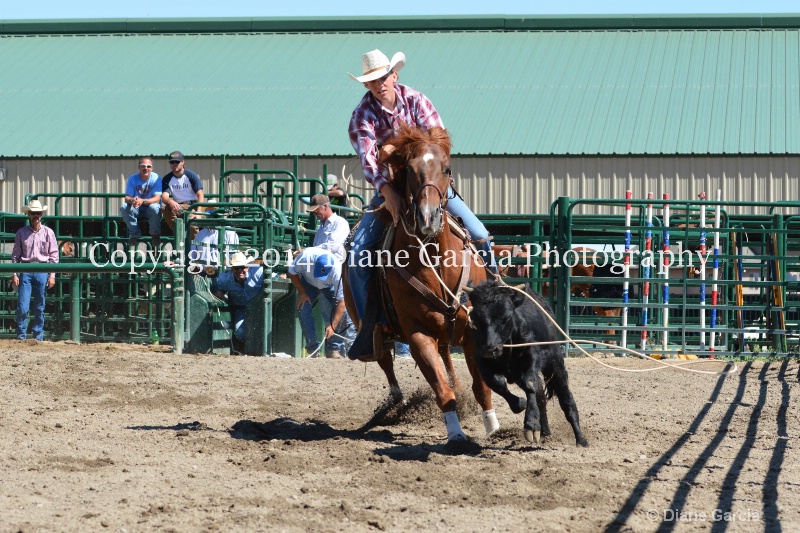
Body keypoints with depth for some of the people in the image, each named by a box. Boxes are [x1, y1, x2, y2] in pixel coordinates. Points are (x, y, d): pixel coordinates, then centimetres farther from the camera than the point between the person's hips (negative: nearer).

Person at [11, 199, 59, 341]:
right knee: (22, 307, -6)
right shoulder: (21, 233, 6)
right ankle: (21, 337, 2)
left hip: (42, 271, 0)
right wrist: (14, 274, 0)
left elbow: (54, 255, 4)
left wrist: (52, 276, -2)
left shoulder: (48, 232, 4)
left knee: (40, 308, 5)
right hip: (26, 271, 0)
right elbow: (15, 255, 7)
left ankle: (38, 337, 12)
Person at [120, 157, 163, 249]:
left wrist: (142, 201, -39)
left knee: (154, 207, -37)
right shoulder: (132, 179, -3)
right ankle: (135, 234, -16)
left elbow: (157, 198, -21)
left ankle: (155, 235, -15)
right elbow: (127, 197, -10)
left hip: (150, 210, -3)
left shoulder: (156, 178, -11)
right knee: (124, 207, -26)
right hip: (137, 210, 3)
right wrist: (132, 200, -37)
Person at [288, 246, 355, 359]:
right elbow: (292, 273, -17)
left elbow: (341, 302, -38)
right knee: (303, 310, -15)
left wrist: (333, 326, -42)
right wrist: (302, 292, -21)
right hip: (308, 283, 2)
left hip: (330, 287, -1)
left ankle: (334, 349, -12)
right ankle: (313, 348, -9)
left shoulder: (338, 271, -41)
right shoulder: (305, 257, -39)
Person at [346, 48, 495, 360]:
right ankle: (369, 327, -11)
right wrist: (386, 189, -44)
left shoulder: (416, 101, -5)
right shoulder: (362, 117, -10)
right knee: (358, 252, -20)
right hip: (387, 189, -1)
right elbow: (367, 158, -26)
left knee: (479, 235, -14)